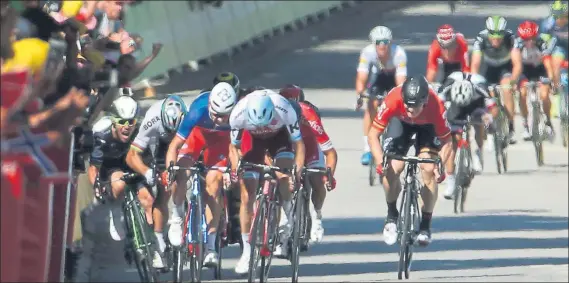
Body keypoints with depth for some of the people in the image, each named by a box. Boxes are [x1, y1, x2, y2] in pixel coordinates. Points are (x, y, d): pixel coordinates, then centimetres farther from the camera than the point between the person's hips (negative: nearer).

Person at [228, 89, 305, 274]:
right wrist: (236, 169, -32)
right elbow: (234, 146, -16)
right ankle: (247, 252, 2)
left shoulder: (284, 110, -38)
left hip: (279, 136, -1)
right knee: (247, 197, -5)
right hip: (254, 141, 1)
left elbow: (298, 144, -25)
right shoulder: (238, 114, -34)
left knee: (285, 177, -29)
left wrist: (297, 173, -36)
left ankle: (292, 219, -2)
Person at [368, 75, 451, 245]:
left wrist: (440, 166, -40)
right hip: (401, 122, 1)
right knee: (393, 168, -18)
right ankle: (391, 216, 9)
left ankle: (425, 226, -2)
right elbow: (373, 134, -30)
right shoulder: (393, 101, -39)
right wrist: (380, 162, -43)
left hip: (427, 125, -1)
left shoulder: (436, 107, -39)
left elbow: (446, 141, -25)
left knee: (429, 169, -19)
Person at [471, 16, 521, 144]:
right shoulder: (481, 38, -30)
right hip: (491, 69, 2)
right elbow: (475, 65, -34)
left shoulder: (510, 37, -32)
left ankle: (510, 129, -22)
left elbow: (517, 63, -38)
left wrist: (512, 81, -53)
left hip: (506, 67, -2)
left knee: (506, 89, -25)